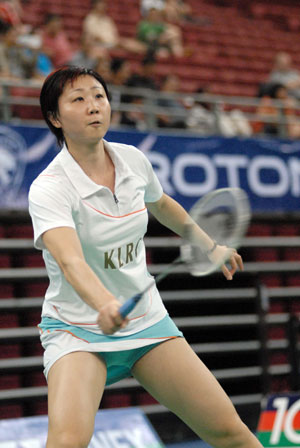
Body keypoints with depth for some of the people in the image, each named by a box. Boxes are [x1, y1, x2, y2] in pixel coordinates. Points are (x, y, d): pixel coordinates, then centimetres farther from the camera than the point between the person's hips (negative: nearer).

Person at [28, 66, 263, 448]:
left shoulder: (133, 160, -3)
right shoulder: (48, 189, -20)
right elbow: (71, 262, -38)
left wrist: (210, 247, 32)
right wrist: (105, 306, -57)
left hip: (147, 322, 5)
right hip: (78, 329, -5)